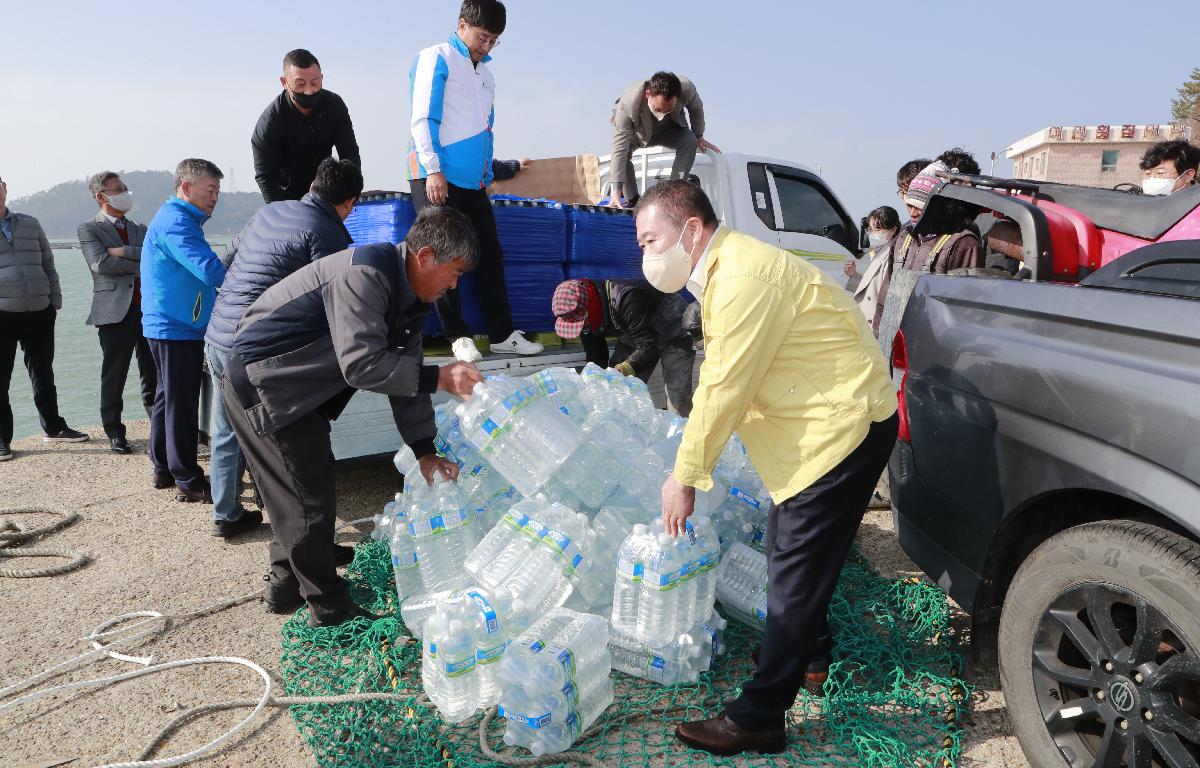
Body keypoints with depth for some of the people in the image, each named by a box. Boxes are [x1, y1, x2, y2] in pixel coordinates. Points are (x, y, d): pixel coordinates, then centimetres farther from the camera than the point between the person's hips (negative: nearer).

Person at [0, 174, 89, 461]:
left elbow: (48, 264, 17)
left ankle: (53, 428, 28)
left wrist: (55, 300, 10)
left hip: (39, 312, 3)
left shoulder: (30, 224, 13)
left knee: (43, 373, 14)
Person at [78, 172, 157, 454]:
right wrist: (142, 266, -6)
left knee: (154, 375, 6)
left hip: (149, 308, 4)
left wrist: (122, 251, -12)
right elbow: (101, 264, -13)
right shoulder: (89, 229, 3)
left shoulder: (140, 229, 18)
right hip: (116, 311, -4)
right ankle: (114, 433, 12)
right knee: (114, 377, 2)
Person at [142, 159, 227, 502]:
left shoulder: (174, 219, 18)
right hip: (178, 330, -11)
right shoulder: (175, 222, -16)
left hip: (167, 328, 11)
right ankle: (188, 482, 0)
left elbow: (200, 270, 22)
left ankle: (164, 469, 28)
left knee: (169, 399, 17)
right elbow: (211, 270, -28)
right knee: (181, 405, -6)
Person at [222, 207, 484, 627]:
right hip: (262, 384, -10)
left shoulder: (411, 295, 3)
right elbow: (361, 365, -35)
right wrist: (439, 378, -31)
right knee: (312, 498, -3)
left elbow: (404, 371, 6)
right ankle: (329, 607, 13)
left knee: (300, 493, 20)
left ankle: (286, 587, 37)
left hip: (296, 389, 10)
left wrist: (424, 451, 4)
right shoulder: (365, 275, -28)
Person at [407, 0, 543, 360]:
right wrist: (433, 169, -16)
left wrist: (487, 176, 17)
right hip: (437, 176, -7)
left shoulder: (486, 73, 21)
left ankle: (502, 334, 9)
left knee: (490, 254, 4)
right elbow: (423, 118, -9)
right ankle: (457, 335, 4)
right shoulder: (437, 58, -1)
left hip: (472, 181, 7)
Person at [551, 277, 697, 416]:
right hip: (635, 338, 7)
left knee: (679, 398, -18)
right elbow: (595, 359, -5)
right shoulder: (585, 315, -13)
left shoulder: (627, 299, -39)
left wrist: (623, 370, -48)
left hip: (674, 337, -7)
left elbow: (647, 346, -38)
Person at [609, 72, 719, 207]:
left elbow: (696, 108, -9)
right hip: (638, 134, -2)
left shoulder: (687, 89, -35)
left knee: (689, 141, -28)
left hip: (670, 129, 2)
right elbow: (619, 148, -44)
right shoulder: (627, 104, -43)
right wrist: (616, 190, -47)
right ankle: (631, 200, -14)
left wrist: (699, 136, -2)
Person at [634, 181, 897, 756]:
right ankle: (804, 645, 44)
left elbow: (723, 390, -22)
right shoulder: (722, 269, 9)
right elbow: (717, 381, 12)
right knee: (789, 551, 22)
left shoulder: (743, 277, -23)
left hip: (843, 423, -10)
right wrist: (690, 466, 11)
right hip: (823, 421, 10)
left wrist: (685, 477, -13)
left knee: (796, 570, -6)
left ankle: (757, 719, 3)